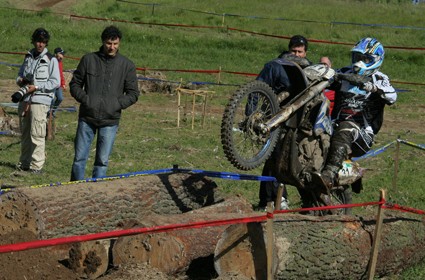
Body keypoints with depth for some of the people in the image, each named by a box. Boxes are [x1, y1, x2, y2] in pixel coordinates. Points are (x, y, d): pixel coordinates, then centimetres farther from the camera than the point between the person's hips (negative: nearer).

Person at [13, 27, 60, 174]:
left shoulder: (51, 60, -2)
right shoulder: (28, 57, 16)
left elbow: (55, 82, -6)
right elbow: (20, 74, 25)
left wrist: (36, 87, -13)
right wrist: (21, 80, 1)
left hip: (40, 101, -6)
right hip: (24, 100, 6)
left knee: (37, 134, -11)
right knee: (24, 133, 11)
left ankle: (37, 165, -9)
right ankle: (24, 163, 20)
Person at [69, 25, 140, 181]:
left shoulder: (127, 65, 3)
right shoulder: (89, 60, 3)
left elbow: (133, 93, 7)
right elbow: (75, 84, 10)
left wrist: (118, 104, -8)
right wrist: (85, 99, -6)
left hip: (110, 121, 0)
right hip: (86, 118, 0)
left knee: (102, 161, 2)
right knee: (79, 158, 3)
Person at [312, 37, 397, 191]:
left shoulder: (379, 79, 6)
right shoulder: (344, 73, 20)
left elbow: (392, 97, -13)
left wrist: (376, 88, -33)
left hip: (363, 134, -4)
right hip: (336, 125, 4)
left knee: (345, 129, -37)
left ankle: (329, 176, -55)